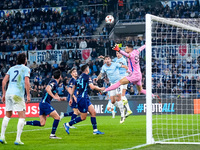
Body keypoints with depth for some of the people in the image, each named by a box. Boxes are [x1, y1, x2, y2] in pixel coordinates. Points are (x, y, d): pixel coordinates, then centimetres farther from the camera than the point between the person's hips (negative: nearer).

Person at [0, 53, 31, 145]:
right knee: (22, 116, -2)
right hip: (18, 94, -6)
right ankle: (17, 139, -9)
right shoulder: (26, 69, 3)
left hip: (8, 93, 6)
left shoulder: (12, 68, 19)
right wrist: (28, 95, -6)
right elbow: (26, 82, -9)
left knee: (7, 115, 18)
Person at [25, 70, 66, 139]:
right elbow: (47, 89, -29)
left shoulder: (55, 84, 20)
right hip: (45, 103, -9)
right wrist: (54, 96, -29)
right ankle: (52, 135, -5)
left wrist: (62, 98, 8)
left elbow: (57, 97, 25)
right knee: (57, 117, -8)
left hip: (43, 104, 9)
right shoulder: (54, 82, -10)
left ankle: (25, 123, 6)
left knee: (42, 123, 6)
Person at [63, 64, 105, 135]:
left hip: (85, 98, 9)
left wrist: (71, 98, 23)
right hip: (83, 98, -9)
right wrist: (100, 89, -1)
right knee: (83, 117, -3)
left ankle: (95, 130, 6)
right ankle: (67, 124, 2)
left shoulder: (80, 77, 15)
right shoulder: (86, 76, -11)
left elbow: (73, 88, 18)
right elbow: (92, 87, -16)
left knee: (93, 112, 6)